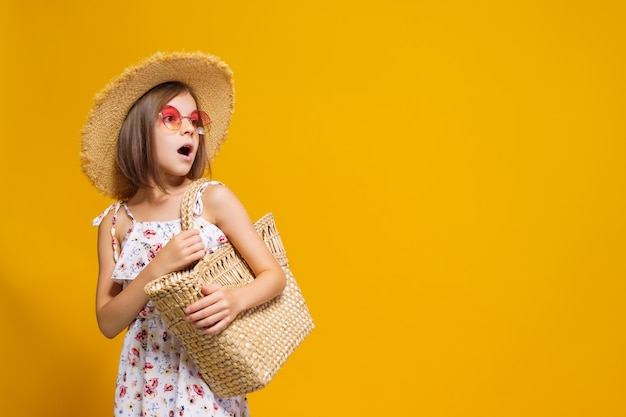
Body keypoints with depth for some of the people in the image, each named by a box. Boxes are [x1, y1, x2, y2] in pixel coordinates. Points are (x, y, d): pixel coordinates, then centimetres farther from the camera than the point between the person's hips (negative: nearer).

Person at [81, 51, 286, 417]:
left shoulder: (213, 199, -9)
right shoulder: (115, 222, -3)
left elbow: (275, 275, -8)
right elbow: (108, 324, -6)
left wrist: (236, 300, -27)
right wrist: (159, 267, -20)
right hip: (146, 380, 2)